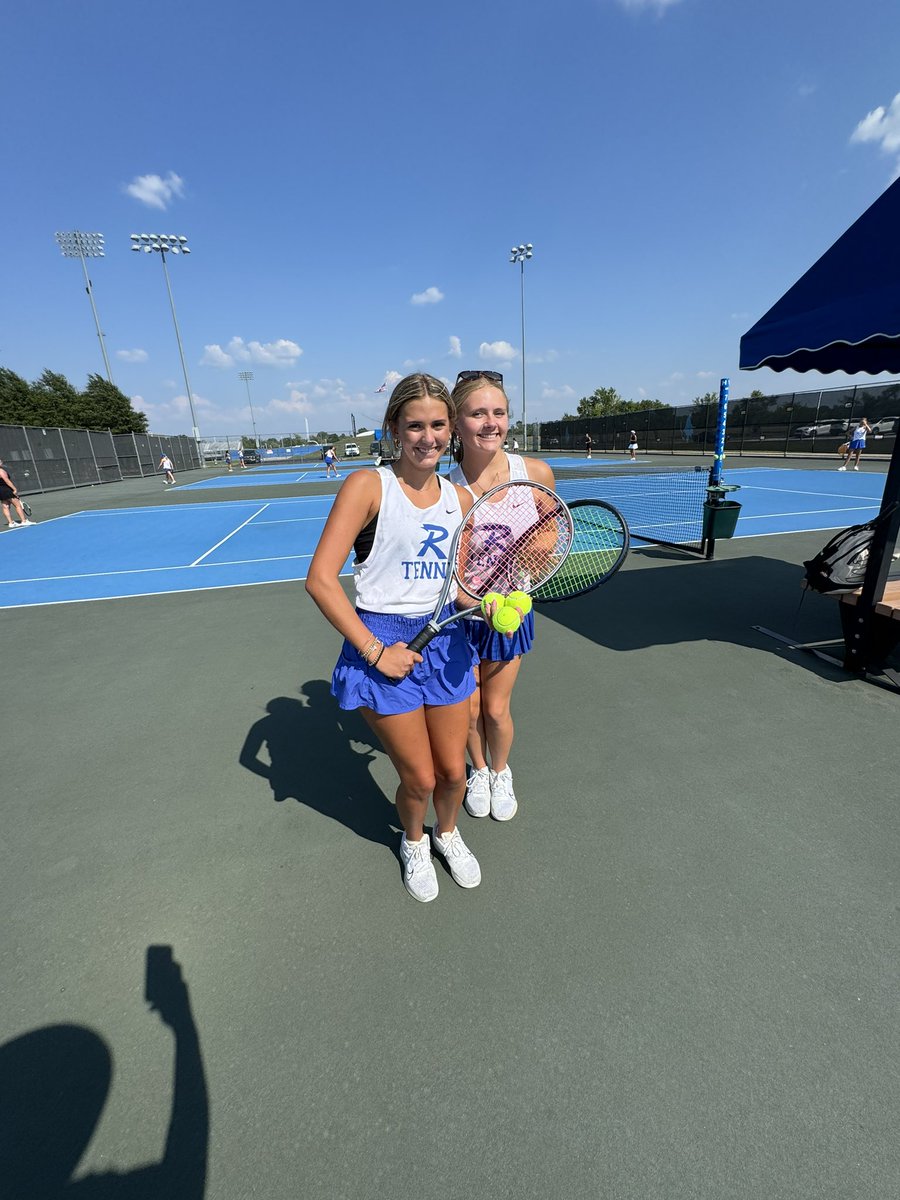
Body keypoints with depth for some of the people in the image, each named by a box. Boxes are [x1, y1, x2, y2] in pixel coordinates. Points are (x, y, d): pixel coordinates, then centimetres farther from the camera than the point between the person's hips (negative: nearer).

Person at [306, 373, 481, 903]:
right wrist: (374, 651, -17)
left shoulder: (461, 498, 4)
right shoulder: (368, 486, -12)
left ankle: (447, 832, 50)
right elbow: (320, 578, -16)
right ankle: (414, 841, 45)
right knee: (419, 779, 8)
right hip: (383, 645, -4)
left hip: (446, 640, 5)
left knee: (453, 771, 14)